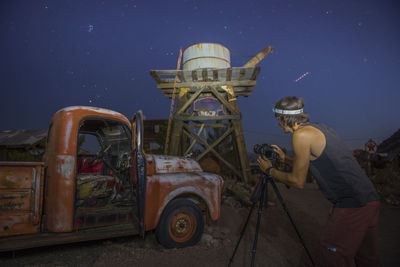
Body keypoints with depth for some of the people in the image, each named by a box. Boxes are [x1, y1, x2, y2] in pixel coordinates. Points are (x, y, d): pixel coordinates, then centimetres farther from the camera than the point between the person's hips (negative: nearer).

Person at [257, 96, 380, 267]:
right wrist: (285, 158, 25)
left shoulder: (302, 135, -15)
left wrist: (270, 170, 4)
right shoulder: (320, 128, 13)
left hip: (352, 207, -10)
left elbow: (298, 182, -8)